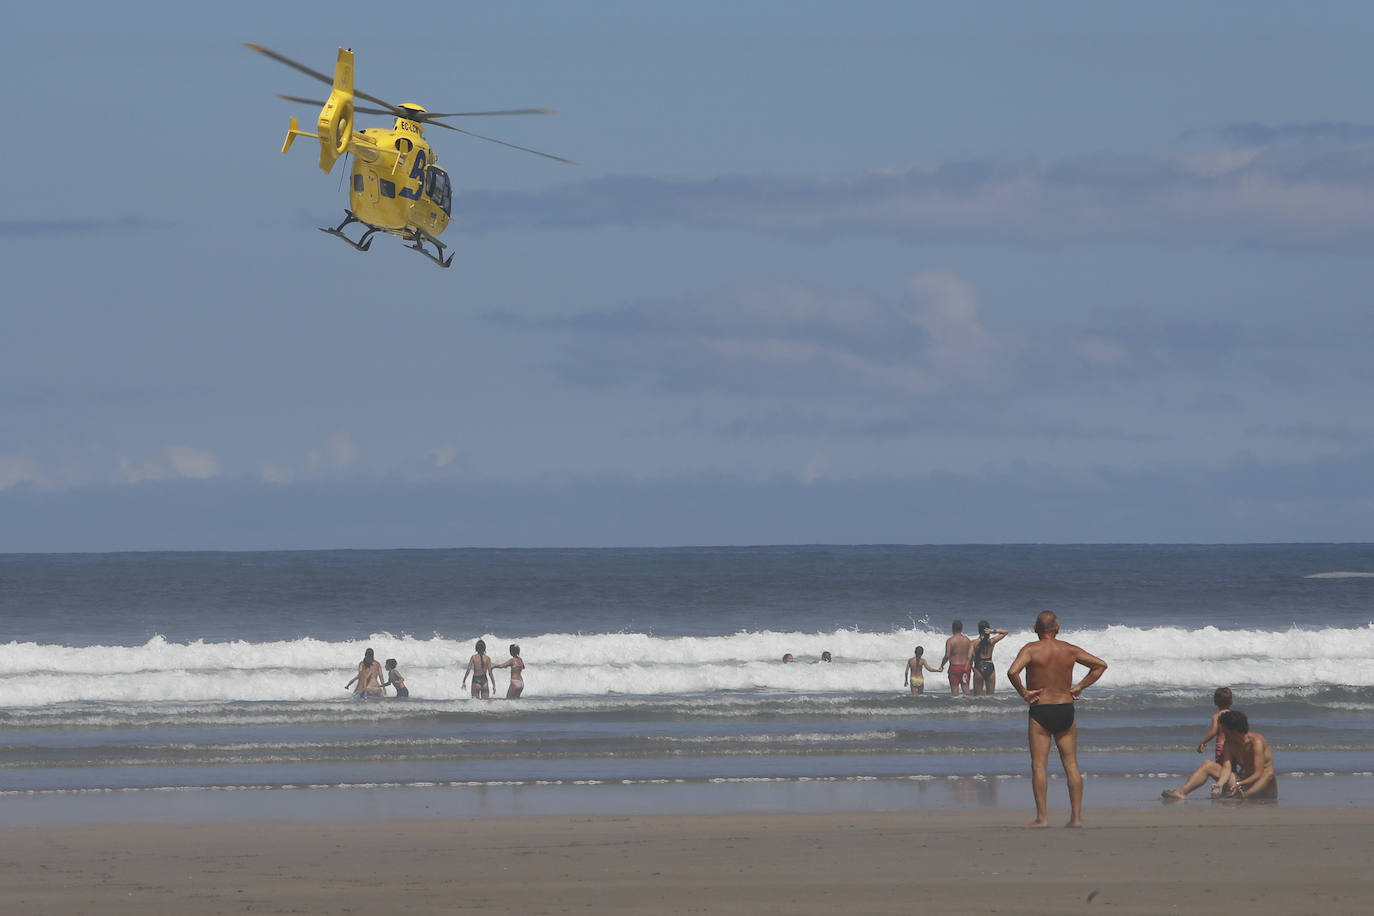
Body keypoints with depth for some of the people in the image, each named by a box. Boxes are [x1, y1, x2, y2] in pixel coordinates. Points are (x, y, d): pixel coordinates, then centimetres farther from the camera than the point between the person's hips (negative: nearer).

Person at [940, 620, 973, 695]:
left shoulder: (950, 641, -10)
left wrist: (941, 666, 0)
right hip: (965, 667, 4)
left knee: (954, 689, 3)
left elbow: (947, 656, -15)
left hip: (954, 667, -4)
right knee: (966, 688, 10)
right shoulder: (968, 640, 2)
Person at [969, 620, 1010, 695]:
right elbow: (1005, 632, 8)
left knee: (977, 696, 4)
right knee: (990, 696, 9)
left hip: (979, 668, -2)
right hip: (990, 668, 2)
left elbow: (970, 658, -13)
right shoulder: (992, 641, -3)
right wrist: (994, 631, -4)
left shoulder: (975, 643, -8)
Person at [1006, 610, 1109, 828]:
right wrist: (1079, 687, 11)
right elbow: (1100, 665, 12)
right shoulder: (1070, 650, 5)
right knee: (1071, 763, 8)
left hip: (1040, 711, -4)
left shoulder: (1031, 649, -8)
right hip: (1066, 708, 4)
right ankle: (1076, 816, 6)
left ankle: (1042, 816, -6)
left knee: (1039, 765, -1)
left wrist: (1023, 692, -9)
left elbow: (1013, 672, -24)